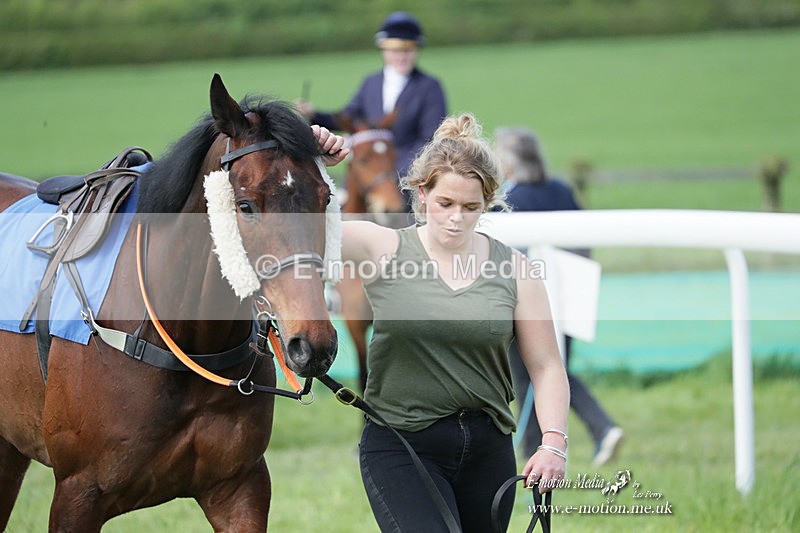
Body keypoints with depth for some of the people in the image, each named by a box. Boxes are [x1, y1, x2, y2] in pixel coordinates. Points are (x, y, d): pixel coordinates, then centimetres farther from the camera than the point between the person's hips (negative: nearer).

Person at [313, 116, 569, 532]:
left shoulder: (511, 267, 2)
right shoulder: (382, 249, -2)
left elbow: (546, 366, 3)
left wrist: (553, 442, -11)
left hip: (488, 449, 3)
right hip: (400, 447, -3)